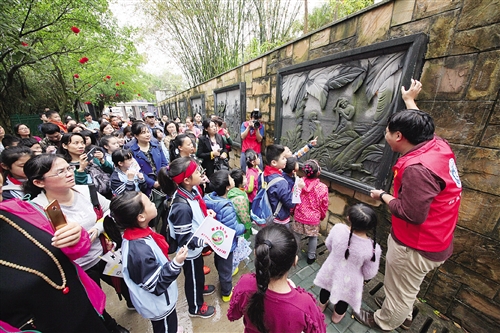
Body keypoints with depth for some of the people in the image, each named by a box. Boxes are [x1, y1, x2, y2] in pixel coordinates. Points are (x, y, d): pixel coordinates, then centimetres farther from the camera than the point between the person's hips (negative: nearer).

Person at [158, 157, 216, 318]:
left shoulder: (193, 189, -14)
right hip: (190, 251, -7)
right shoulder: (182, 207, -39)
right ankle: (195, 308, 52)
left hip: (197, 245, 7)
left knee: (199, 268, 34)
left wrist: (207, 211, -9)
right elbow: (184, 240, -29)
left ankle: (200, 288, 65)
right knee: (192, 277, 22)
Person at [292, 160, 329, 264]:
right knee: (313, 237, 23)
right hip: (313, 218, -1)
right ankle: (311, 257, 43)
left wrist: (292, 211, 12)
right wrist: (322, 216, 12)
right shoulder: (323, 188, -23)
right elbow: (324, 206, -9)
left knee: (296, 235, 22)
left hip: (299, 216, 2)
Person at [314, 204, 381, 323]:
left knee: (326, 287, 34)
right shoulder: (373, 249, -33)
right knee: (344, 297, 32)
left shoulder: (338, 229, -30)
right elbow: (369, 274, -15)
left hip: (331, 271, 2)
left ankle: (322, 305, 64)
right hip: (349, 280, -1)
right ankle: (337, 315, 61)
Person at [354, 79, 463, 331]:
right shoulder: (437, 145, -6)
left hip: (416, 246, -9)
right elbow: (419, 126, 16)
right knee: (406, 287, 32)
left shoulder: (418, 168, -34)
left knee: (399, 290, 18)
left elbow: (412, 214, -32)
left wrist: (383, 196, -16)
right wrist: (410, 101, 27)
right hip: (432, 241, 9)